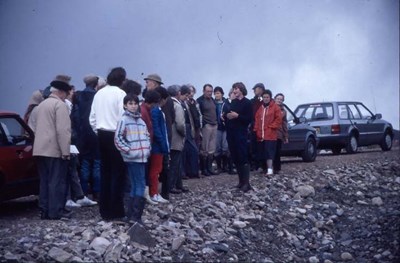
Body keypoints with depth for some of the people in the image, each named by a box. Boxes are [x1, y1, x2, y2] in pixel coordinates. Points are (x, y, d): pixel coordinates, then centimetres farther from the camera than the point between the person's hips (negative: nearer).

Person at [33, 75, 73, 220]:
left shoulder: (42, 105, 18)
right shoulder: (60, 105, -10)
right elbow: (62, 130, -18)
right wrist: (65, 151, -17)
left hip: (40, 149, 8)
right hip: (55, 150, -8)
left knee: (45, 181, 10)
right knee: (57, 181, -4)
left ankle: (44, 210, 11)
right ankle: (56, 211, -4)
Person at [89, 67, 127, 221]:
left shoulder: (99, 93, 8)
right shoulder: (120, 94, -11)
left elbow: (92, 118, 10)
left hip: (102, 135, 6)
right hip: (115, 135, -6)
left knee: (105, 172, 11)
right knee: (118, 173, -1)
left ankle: (105, 211, 14)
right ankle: (116, 212, -1)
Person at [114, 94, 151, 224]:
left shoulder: (141, 120, 15)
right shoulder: (124, 120, -5)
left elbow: (147, 136, 23)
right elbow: (118, 138, -10)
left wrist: (147, 148, 8)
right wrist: (129, 150, -14)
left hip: (142, 157, 7)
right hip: (132, 158, -7)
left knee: (135, 185, 9)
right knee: (140, 185, -11)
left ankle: (131, 214, 15)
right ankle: (135, 216, -9)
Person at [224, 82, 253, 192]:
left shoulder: (247, 103, -3)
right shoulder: (233, 102, 16)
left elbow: (249, 119, -10)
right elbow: (226, 114, 20)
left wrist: (237, 116, -17)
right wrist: (227, 115, -2)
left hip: (241, 133, -7)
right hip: (231, 132, 7)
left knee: (243, 158, -9)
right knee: (235, 158, 6)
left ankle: (246, 183, -10)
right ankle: (241, 181, 14)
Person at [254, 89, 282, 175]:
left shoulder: (275, 107, -1)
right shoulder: (260, 108, 15)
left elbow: (278, 119, -5)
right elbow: (257, 120, 16)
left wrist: (271, 127, -9)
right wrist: (256, 130, 6)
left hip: (270, 134, -6)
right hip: (261, 135, 6)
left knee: (269, 151, -12)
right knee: (264, 152, 8)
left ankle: (270, 169, -15)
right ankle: (266, 167, 16)